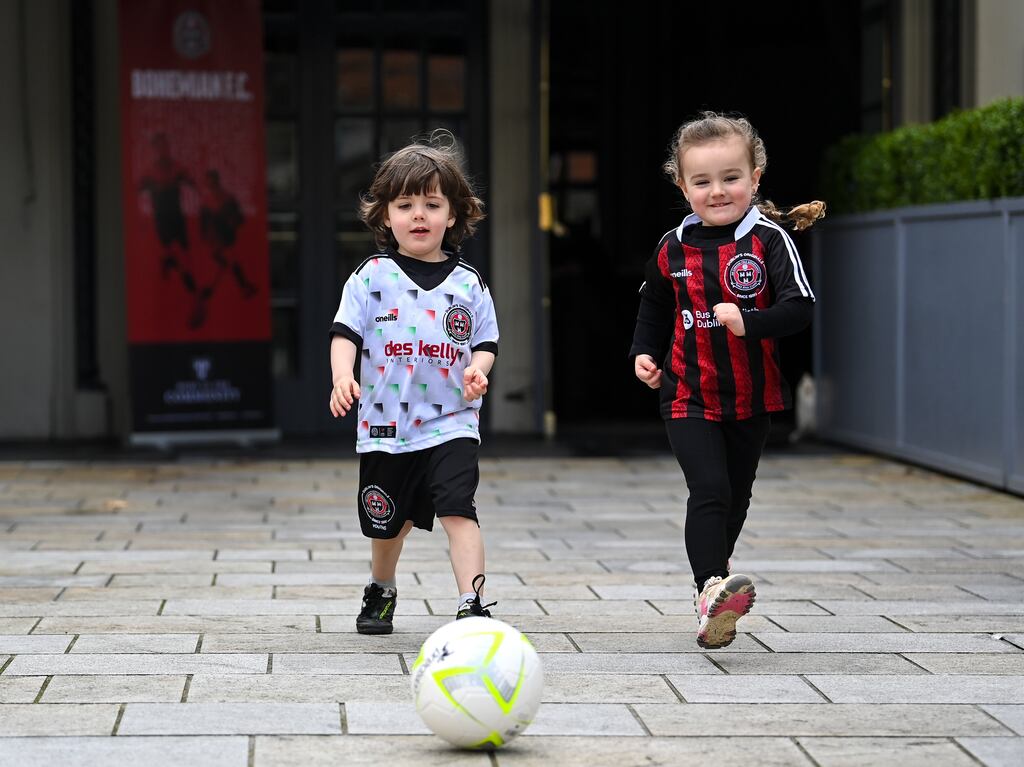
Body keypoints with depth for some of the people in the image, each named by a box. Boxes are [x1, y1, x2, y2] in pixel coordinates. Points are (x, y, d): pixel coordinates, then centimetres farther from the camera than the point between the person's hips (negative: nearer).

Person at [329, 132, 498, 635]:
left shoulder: (468, 284, 3)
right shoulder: (372, 277, -1)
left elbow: (485, 341, 10)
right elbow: (345, 333, -5)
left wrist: (478, 369, -12)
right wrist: (342, 377, -23)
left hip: (451, 424, -1)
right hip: (386, 427, 1)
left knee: (457, 511, -19)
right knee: (387, 523, 16)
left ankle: (472, 604, -20)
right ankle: (381, 592, 42)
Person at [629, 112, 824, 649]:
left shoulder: (769, 240, -11)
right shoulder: (673, 249, -1)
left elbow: (800, 306, -18)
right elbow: (654, 307, 17)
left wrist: (749, 323, -31)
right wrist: (644, 352, 4)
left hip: (752, 398, 1)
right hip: (689, 397, -1)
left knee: (736, 496, 17)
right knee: (709, 491, -17)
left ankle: (713, 583, 37)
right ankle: (710, 591, -24)